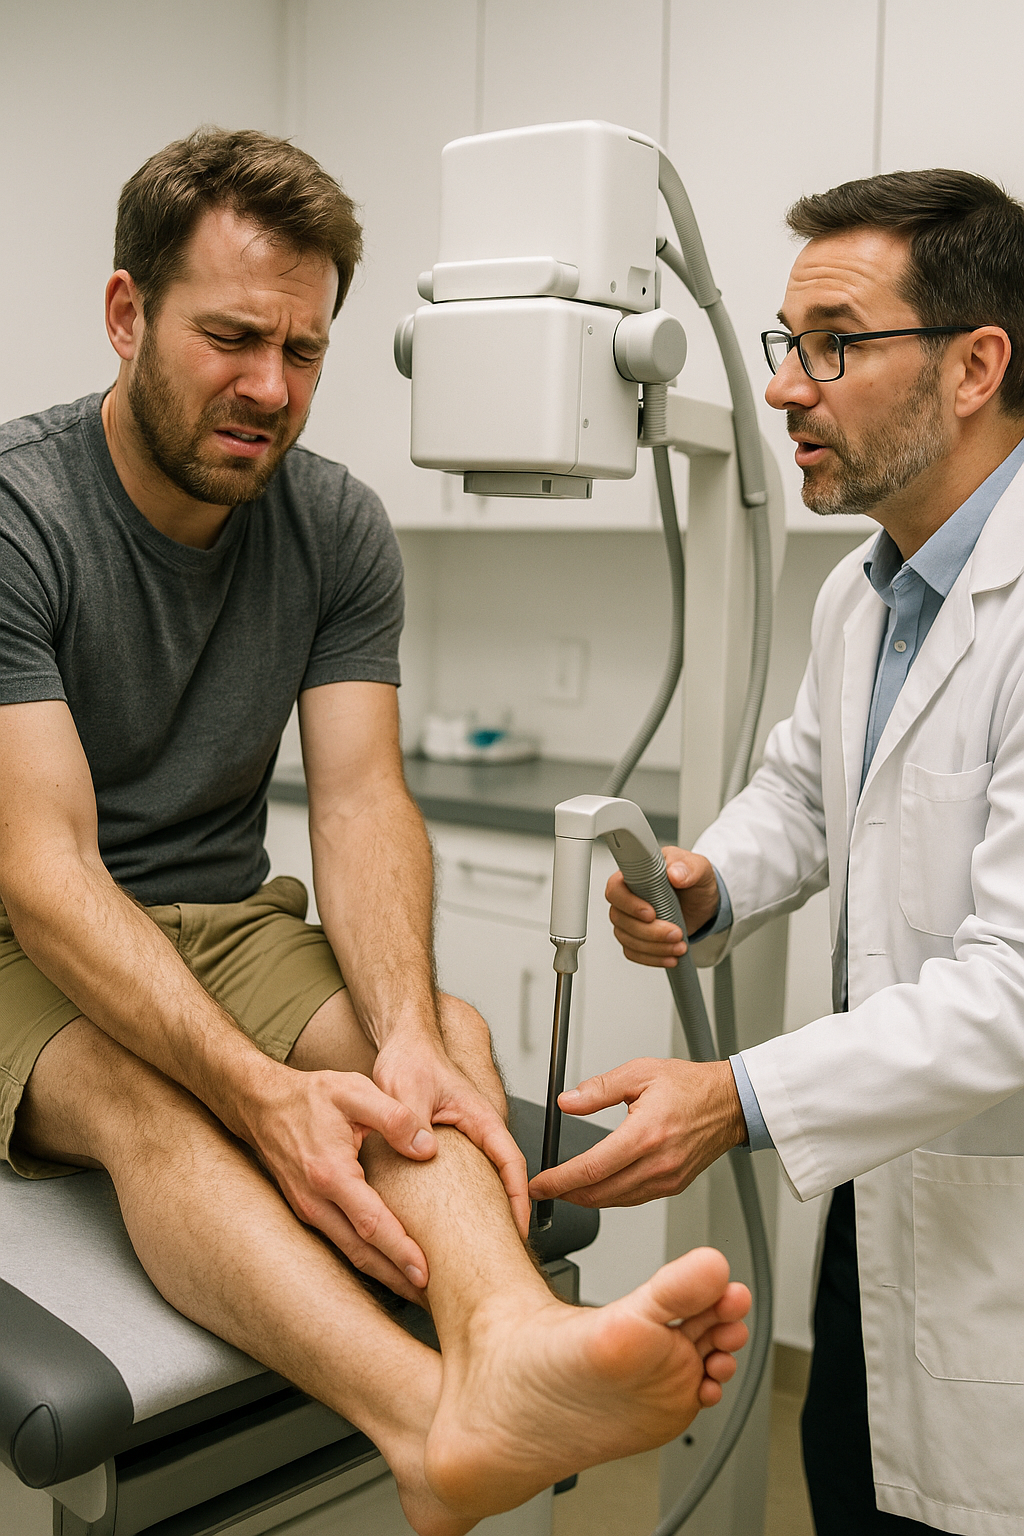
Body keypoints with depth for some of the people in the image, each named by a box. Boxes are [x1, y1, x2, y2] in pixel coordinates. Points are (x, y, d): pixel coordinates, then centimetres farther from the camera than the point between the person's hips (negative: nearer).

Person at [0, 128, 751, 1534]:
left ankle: (508, 1337, -53)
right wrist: (266, 1094, -39)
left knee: (454, 1033, -26)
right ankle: (436, 1419, -56)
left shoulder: (341, 530, -1)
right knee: (138, 1095, -36)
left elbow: (361, 801, -10)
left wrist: (406, 1034, -31)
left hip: (228, 925, 4)